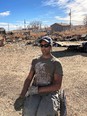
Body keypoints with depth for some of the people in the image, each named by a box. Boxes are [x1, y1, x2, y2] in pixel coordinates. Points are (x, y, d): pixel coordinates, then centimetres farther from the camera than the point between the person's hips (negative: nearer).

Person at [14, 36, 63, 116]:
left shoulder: (56, 63, -4)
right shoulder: (35, 61, 9)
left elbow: (57, 86, -11)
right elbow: (29, 79, 6)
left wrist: (38, 89, -18)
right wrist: (21, 97, -8)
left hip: (50, 94, -2)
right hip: (35, 93, 3)